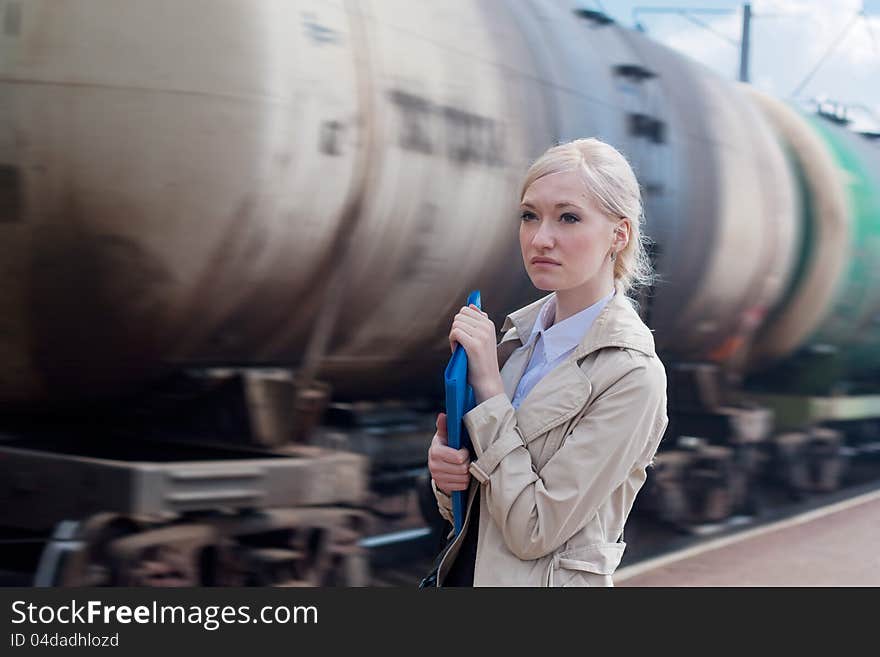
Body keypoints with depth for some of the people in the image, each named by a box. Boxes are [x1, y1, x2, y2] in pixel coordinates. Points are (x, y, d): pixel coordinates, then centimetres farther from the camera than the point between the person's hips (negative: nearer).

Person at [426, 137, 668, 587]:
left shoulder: (633, 374, -20)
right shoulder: (522, 328, -2)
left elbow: (533, 530, -21)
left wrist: (487, 384, -20)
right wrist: (446, 470, -13)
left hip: (547, 576, -5)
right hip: (467, 568, 6)